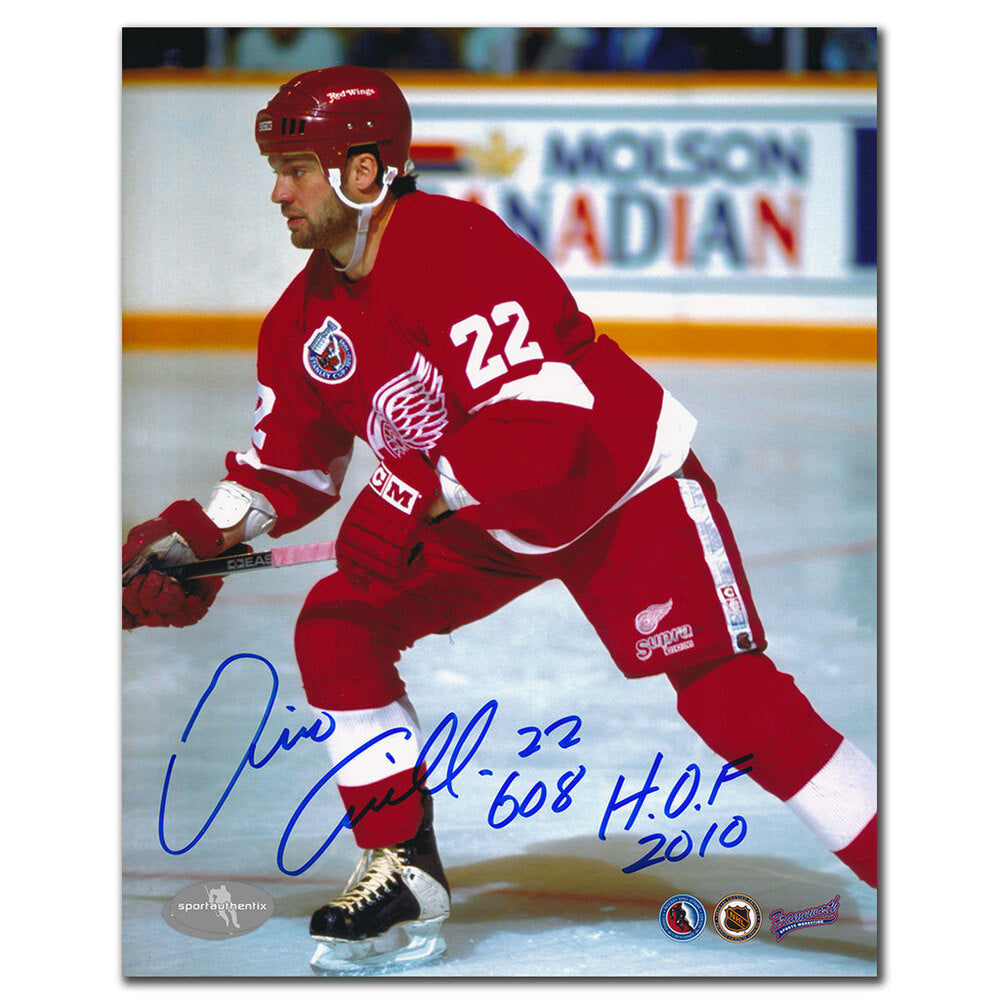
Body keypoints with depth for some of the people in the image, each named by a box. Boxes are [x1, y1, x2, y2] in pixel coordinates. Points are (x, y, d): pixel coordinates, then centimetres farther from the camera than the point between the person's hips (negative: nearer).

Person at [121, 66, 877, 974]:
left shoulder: (458, 249, -28)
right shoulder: (305, 320, -1)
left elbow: (542, 416, -35)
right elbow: (289, 470, 9)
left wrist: (415, 493, -38)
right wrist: (193, 538, -6)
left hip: (626, 489, -8)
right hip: (486, 519, 8)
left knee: (729, 696, -18)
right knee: (336, 628, -5)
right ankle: (403, 871, 6)